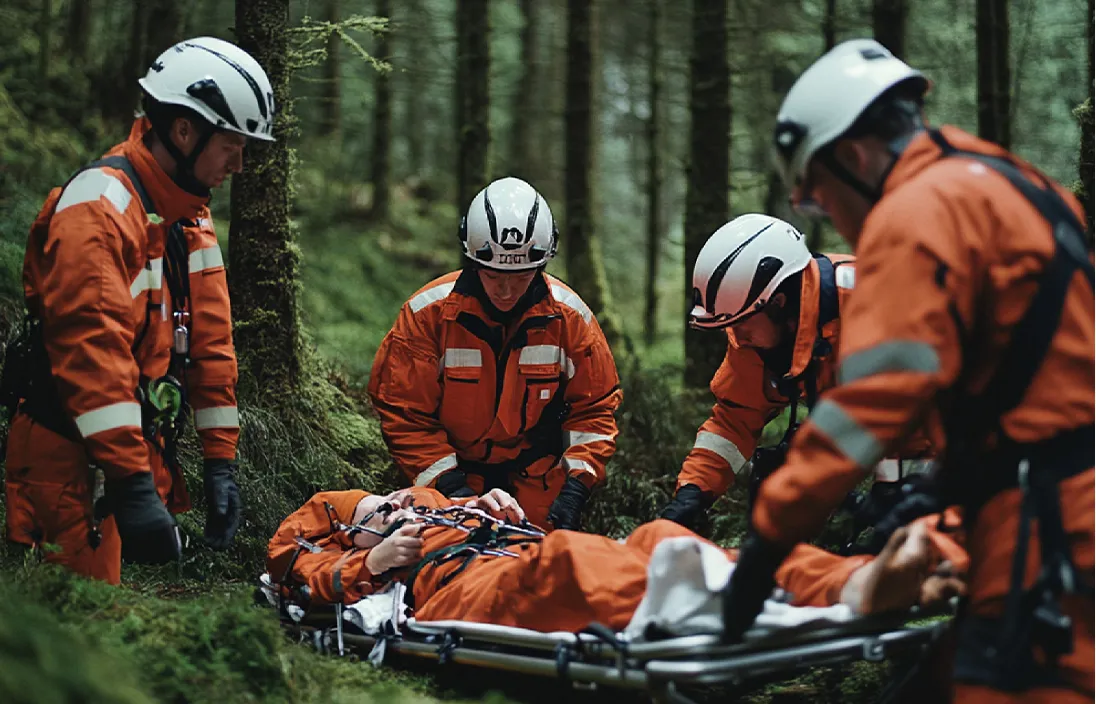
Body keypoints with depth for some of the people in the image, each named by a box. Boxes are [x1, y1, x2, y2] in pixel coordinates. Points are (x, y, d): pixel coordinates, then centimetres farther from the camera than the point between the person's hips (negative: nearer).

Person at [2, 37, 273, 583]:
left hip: (142, 452, 9)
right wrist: (132, 483, -29)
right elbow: (92, 348, -26)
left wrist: (220, 460, 11)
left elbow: (209, 342, 15)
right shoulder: (99, 205, -17)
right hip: (73, 461, -9)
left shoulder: (190, 215, 13)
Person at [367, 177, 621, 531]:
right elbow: (403, 412, -11)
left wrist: (577, 484, -13)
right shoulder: (428, 313, -15)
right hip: (455, 469, -1)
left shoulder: (568, 316, -9)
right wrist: (447, 483, -19)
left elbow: (593, 409, -1)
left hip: (538, 475, 1)